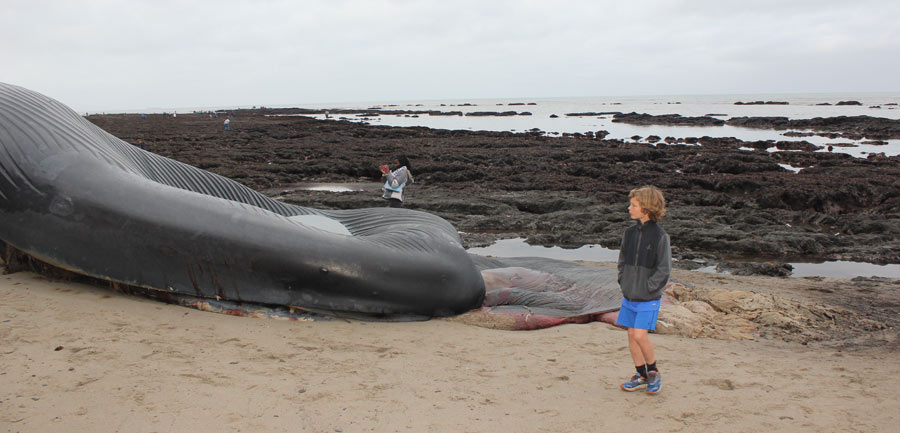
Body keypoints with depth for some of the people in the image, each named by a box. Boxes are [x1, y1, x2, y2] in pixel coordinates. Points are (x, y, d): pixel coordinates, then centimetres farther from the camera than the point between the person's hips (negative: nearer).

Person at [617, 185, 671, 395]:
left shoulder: (660, 236, -13)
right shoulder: (630, 232, 5)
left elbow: (664, 269, -11)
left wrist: (647, 287, -13)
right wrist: (623, 281, 6)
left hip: (648, 299, -6)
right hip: (629, 296, 6)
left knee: (640, 336, -11)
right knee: (631, 335, 8)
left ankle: (653, 372, 13)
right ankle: (641, 376, 22)